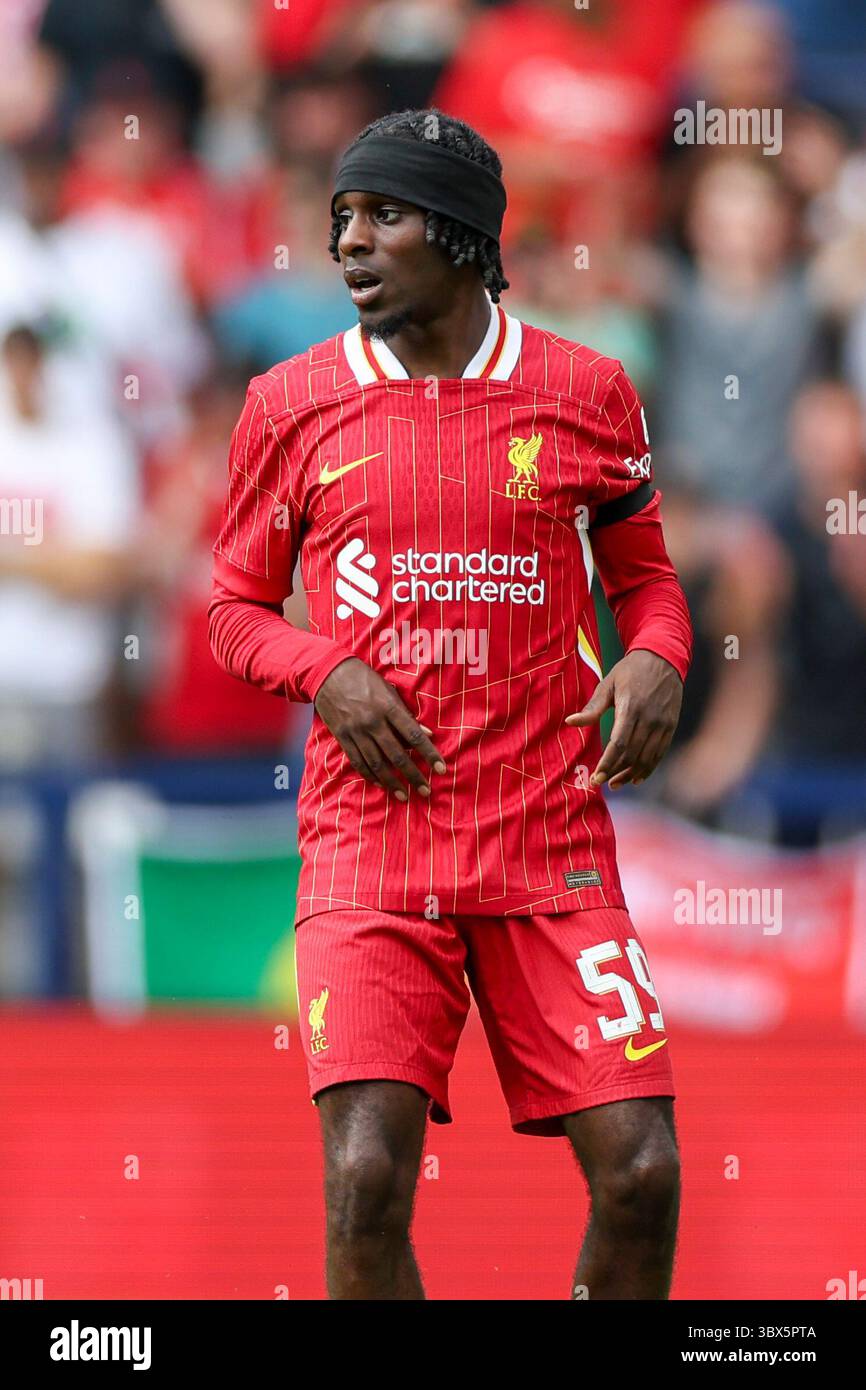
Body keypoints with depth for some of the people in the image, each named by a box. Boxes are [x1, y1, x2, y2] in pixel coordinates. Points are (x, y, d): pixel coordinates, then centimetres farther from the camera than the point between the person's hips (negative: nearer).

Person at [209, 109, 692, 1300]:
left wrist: (657, 660, -7)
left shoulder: (586, 392, 4)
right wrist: (325, 673, -9)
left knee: (639, 1174, -8)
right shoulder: (291, 404, 4)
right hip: (369, 842, -1)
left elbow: (645, 575, 16)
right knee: (368, 1179, -16)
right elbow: (235, 605, 12)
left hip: (553, 845, 1)